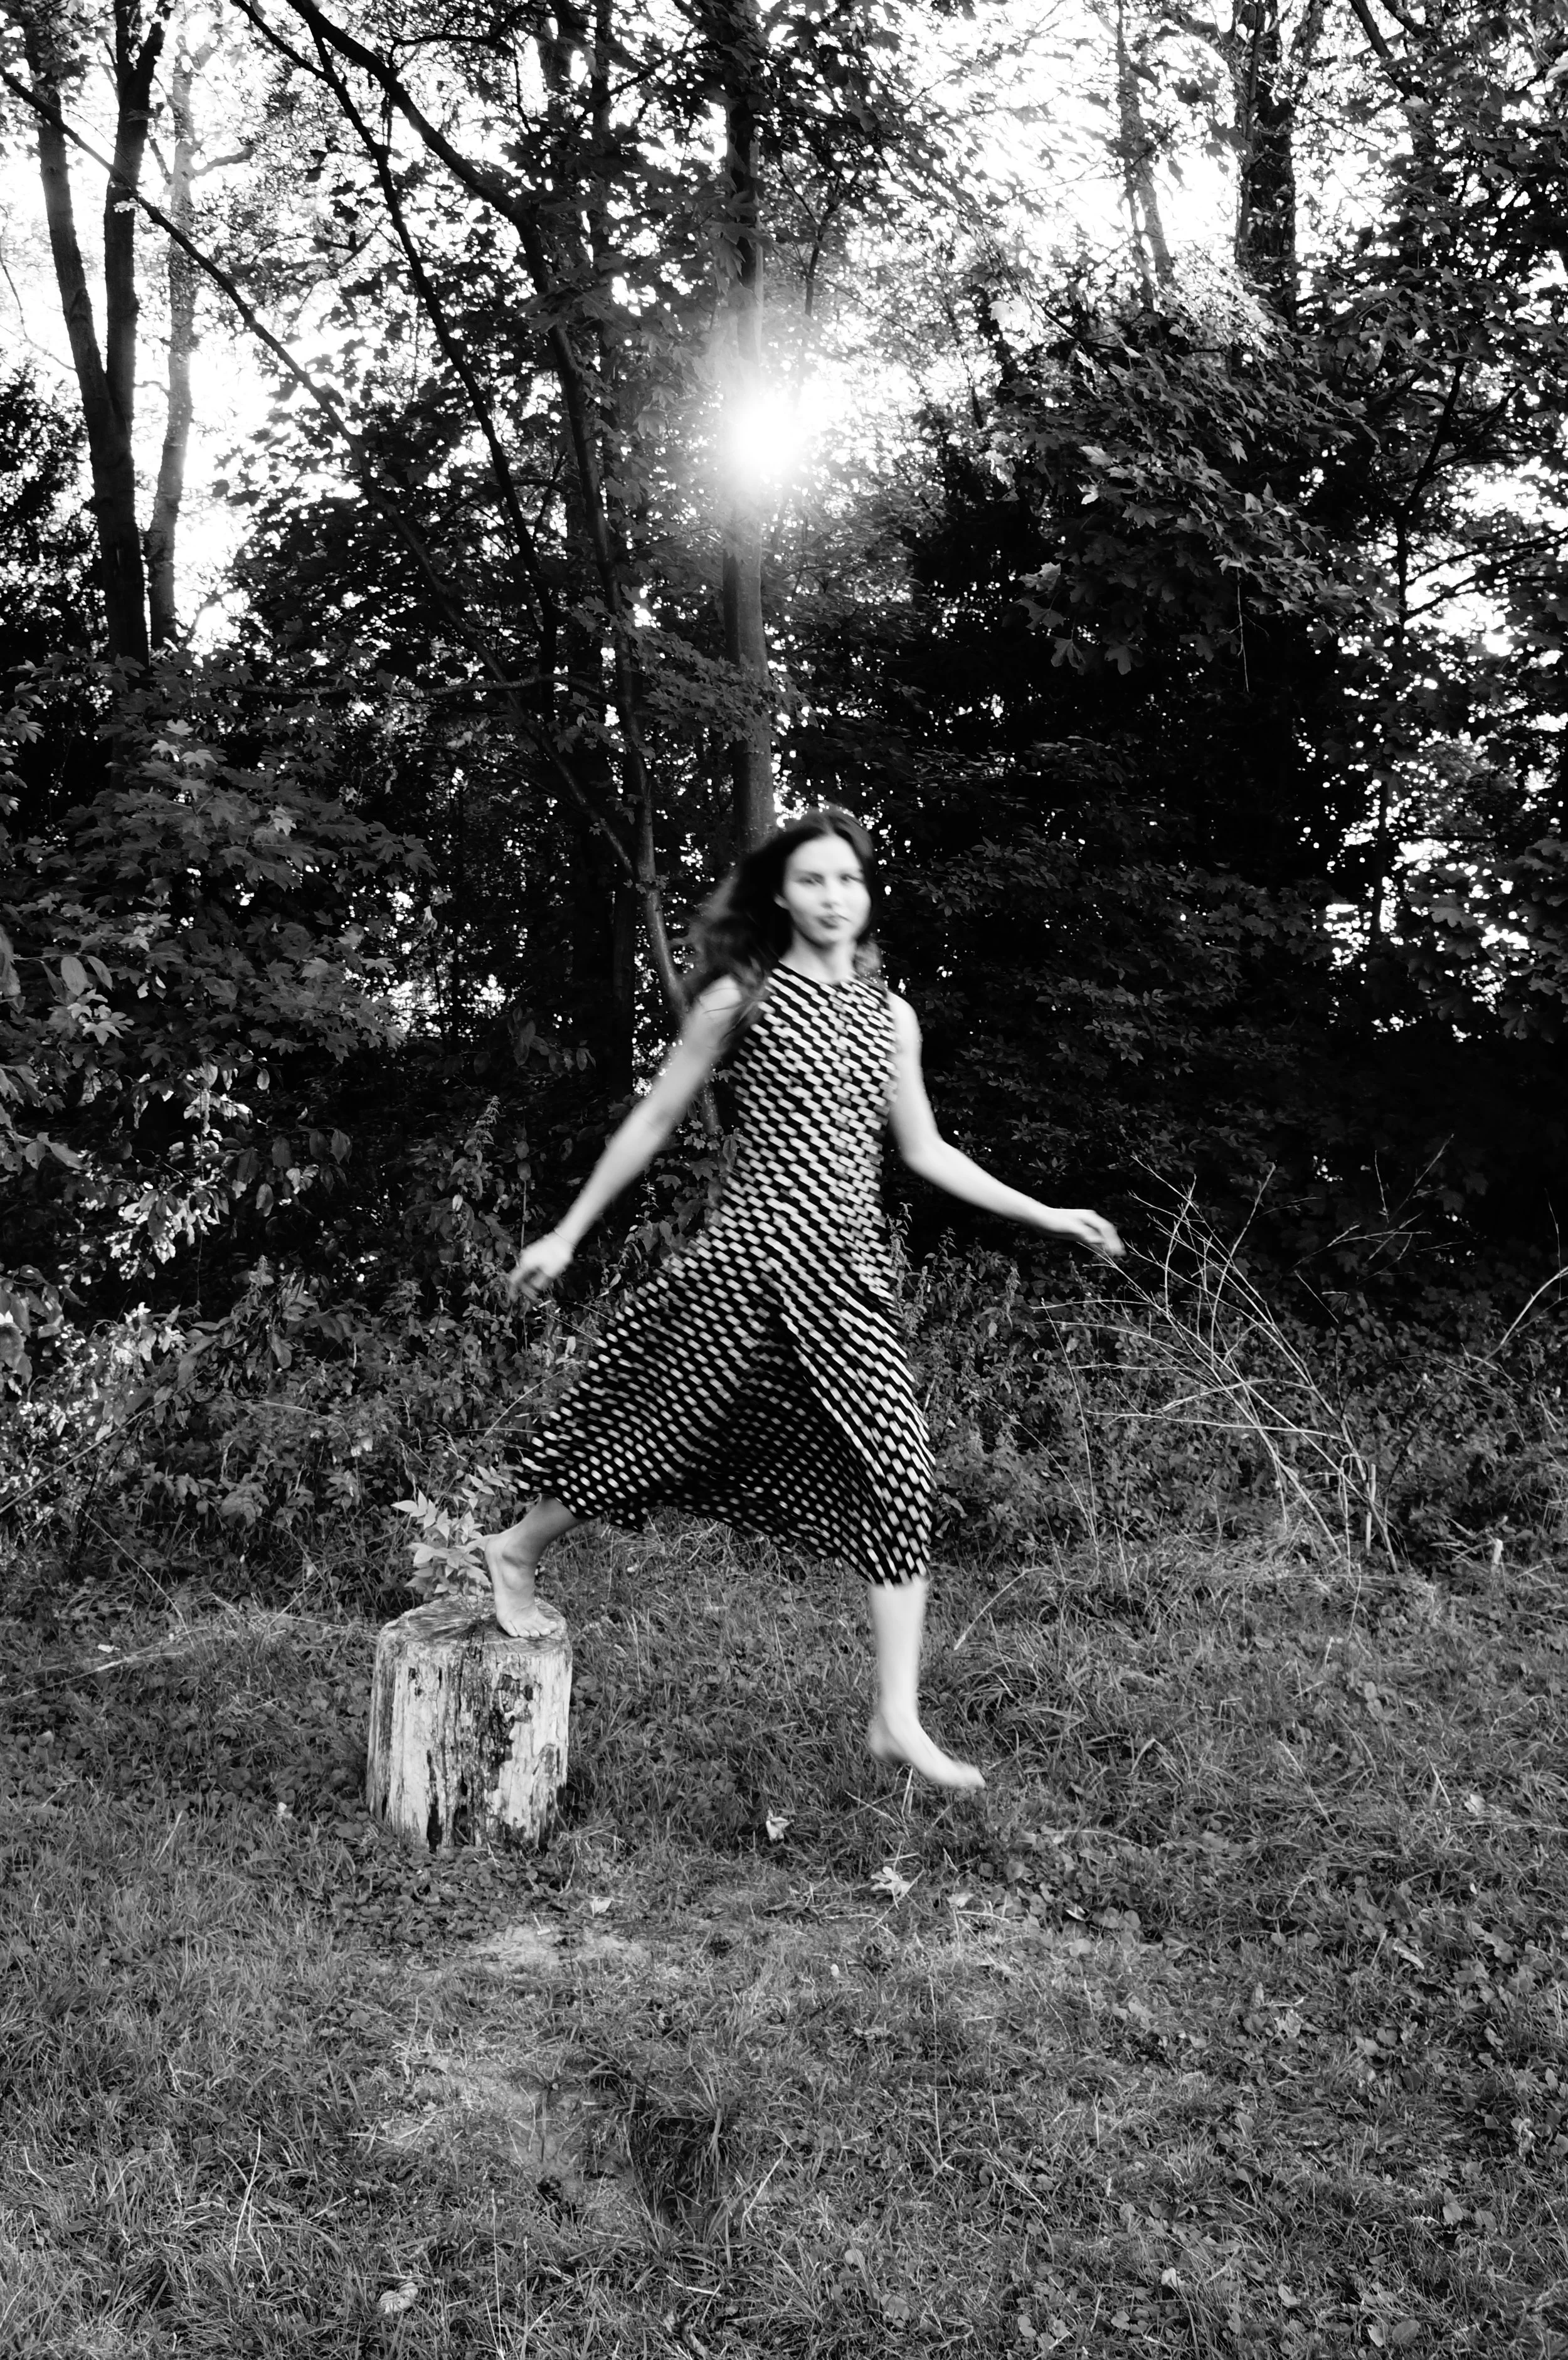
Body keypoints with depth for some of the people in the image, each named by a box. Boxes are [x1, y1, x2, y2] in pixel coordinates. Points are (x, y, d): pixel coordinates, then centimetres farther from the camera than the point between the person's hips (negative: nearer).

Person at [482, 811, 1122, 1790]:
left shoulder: (890, 1013, 13)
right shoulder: (742, 999, 0)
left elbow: (925, 1151, 18)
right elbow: (653, 1123, 5)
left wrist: (1045, 1215, 13)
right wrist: (567, 1236, 7)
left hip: (852, 1268, 4)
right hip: (758, 1245, -4)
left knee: (899, 1467, -5)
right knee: (658, 1421, 1)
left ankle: (899, 1719, 0)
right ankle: (516, 1554, 29)